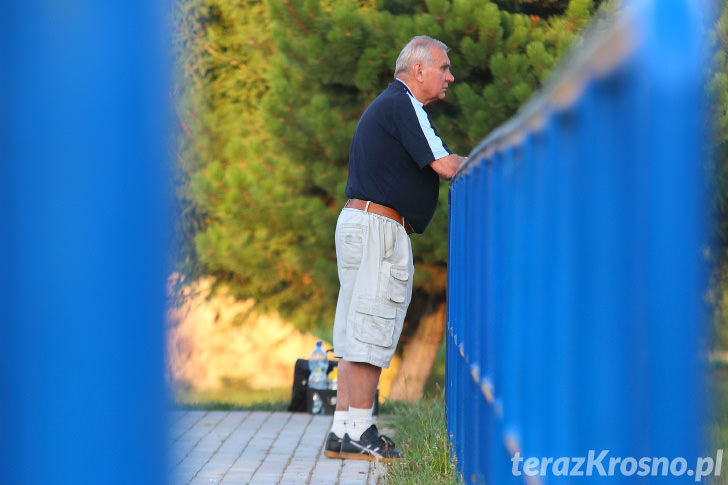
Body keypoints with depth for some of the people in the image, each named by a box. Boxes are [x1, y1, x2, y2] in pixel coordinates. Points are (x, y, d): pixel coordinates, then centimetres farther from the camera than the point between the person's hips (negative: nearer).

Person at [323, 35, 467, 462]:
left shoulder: (388, 105, 22)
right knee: (370, 331, -9)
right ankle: (357, 434, -9)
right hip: (378, 226, -10)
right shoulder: (403, 104, -10)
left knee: (356, 332, 9)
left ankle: (344, 430, 9)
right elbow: (445, 166, -15)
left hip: (358, 222, 10)